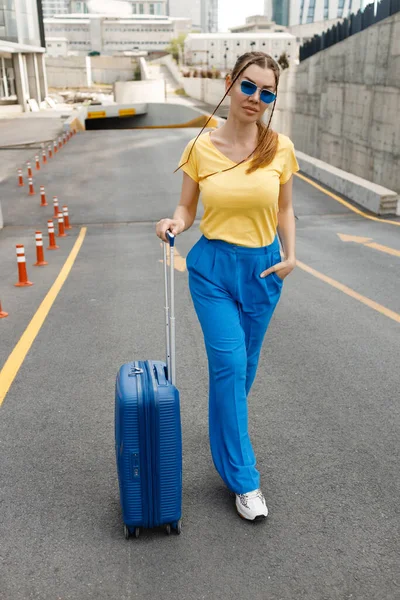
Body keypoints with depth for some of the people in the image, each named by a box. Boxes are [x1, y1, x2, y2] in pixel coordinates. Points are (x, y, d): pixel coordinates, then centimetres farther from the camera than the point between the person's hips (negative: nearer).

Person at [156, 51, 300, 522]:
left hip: (262, 269, 2)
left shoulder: (280, 148, -3)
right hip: (213, 266, -2)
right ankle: (243, 478, 7)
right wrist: (176, 223, -19)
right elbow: (187, 207, 2)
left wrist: (290, 255, -4)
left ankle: (226, 434, 44)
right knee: (228, 364, -8)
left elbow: (284, 210, 8)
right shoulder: (201, 147, -5)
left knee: (243, 364, 14)